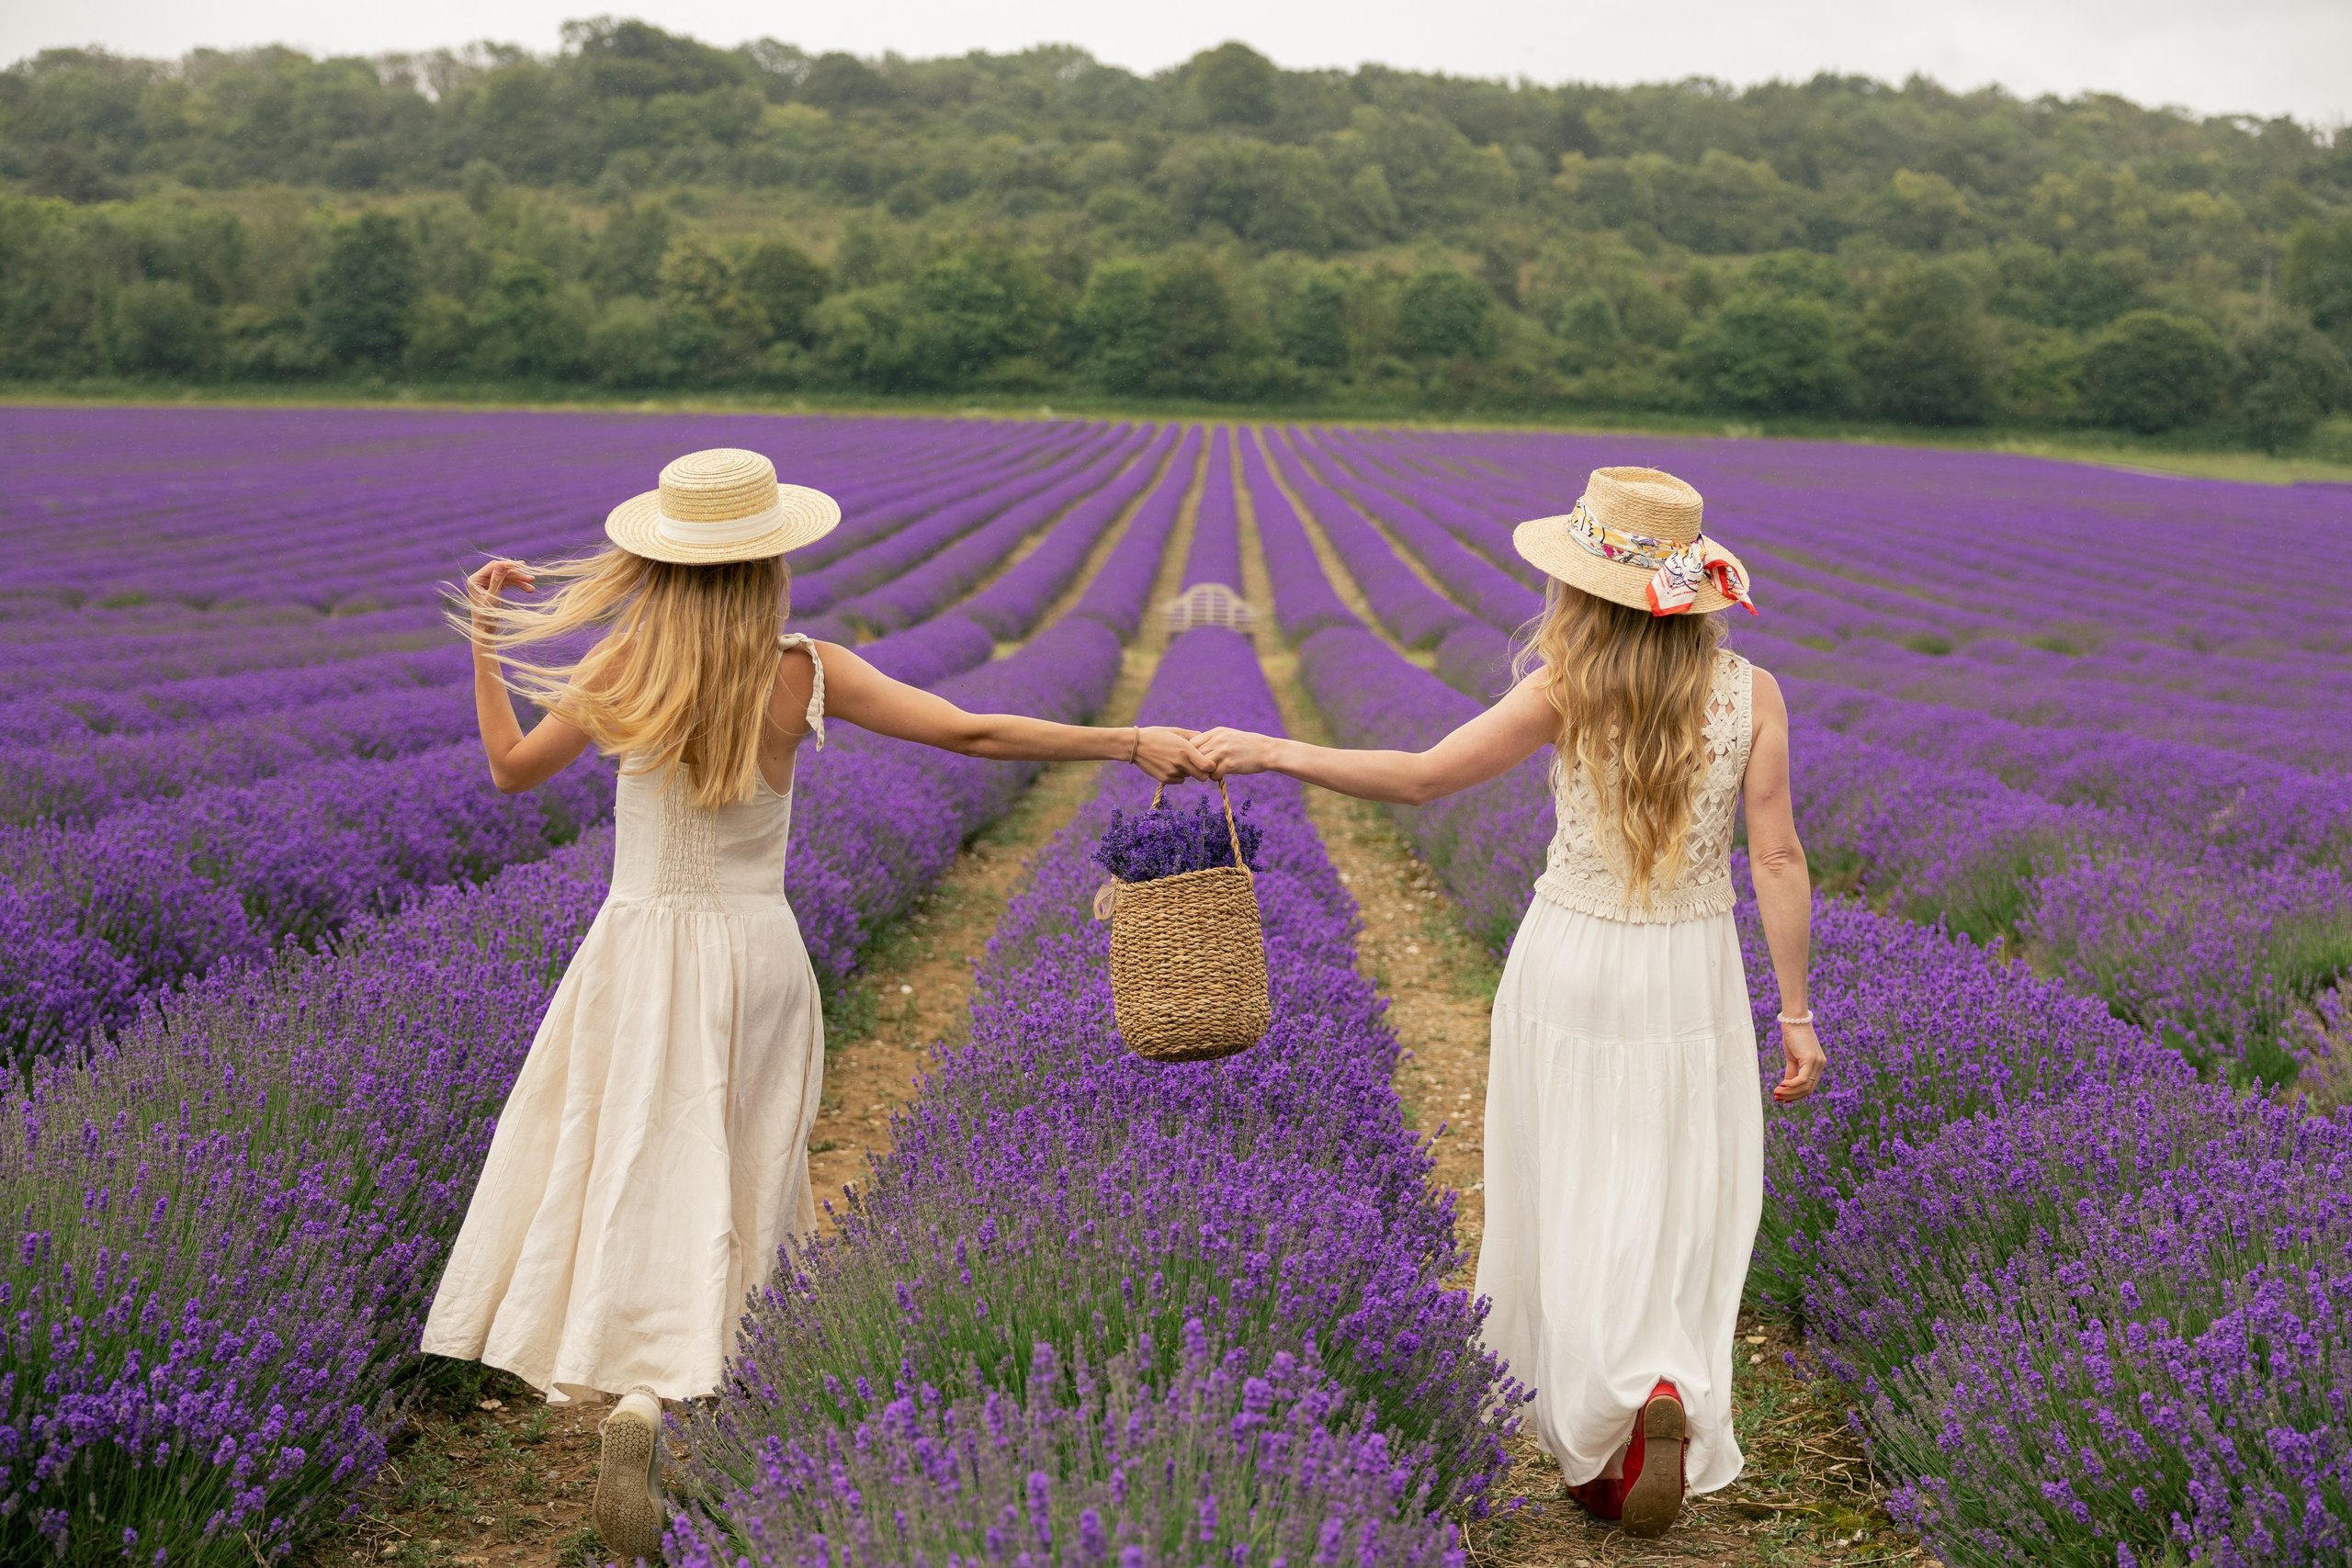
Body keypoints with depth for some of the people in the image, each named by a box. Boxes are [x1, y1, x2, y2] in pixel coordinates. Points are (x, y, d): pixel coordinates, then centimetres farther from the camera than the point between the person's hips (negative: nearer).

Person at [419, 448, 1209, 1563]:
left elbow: (509, 770, 5)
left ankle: (633, 1402, -12)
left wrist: (482, 640, 15)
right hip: (757, 951, 0)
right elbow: (973, 733, -12)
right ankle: (655, 1391, 11)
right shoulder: (803, 673, -8)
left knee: (644, 1179, 4)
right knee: (734, 1189, 13)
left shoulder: (626, 669, -8)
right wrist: (1131, 742, -6)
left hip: (642, 950, 0)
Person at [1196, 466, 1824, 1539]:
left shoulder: (1566, 689, -12)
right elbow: (1777, 860, -7)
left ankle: (1612, 1406, 0)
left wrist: (1277, 752, -4)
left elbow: (1420, 778, -12)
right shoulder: (1751, 694, -7)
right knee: (1678, 1207, 11)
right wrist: (1796, 1014, 0)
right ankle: (1670, 1396, -3)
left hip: (1572, 965, -1)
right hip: (1692, 976, 2)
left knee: (1574, 1199, 11)